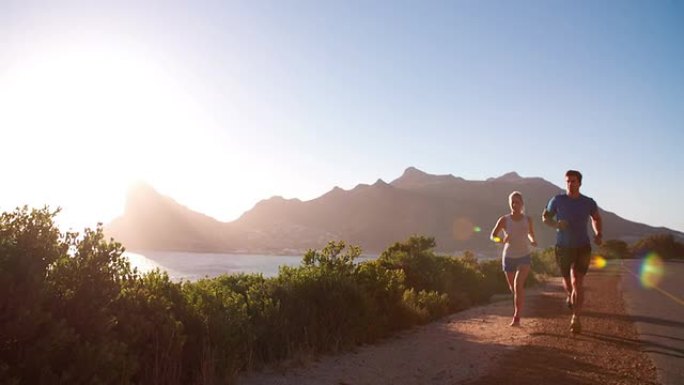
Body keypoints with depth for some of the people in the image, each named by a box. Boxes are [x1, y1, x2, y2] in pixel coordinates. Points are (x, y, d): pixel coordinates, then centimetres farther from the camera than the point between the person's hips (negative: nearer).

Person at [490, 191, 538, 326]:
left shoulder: (527, 219, -1)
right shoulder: (504, 220, -8)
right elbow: (492, 236, -4)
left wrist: (533, 241, -7)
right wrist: (502, 240, -26)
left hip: (524, 257, -1)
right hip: (508, 257, 1)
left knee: (518, 284, -22)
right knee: (512, 287, 16)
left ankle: (516, 317, -16)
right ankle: (520, 302, 52)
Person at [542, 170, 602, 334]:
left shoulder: (589, 202, -2)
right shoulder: (557, 200, -7)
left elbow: (596, 219, 18)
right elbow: (545, 217, 6)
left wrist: (599, 235, 1)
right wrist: (556, 224, -16)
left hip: (582, 248, -1)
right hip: (563, 248, 1)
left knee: (577, 282, -16)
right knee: (568, 281, 17)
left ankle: (575, 319, -8)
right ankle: (570, 295, 54)